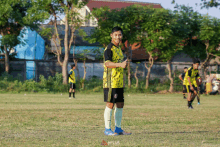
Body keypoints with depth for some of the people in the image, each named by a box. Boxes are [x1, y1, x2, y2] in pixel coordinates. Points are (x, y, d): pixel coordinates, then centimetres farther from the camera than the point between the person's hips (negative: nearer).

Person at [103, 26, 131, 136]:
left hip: (119, 82, 9)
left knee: (120, 105, 9)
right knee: (110, 104, -5)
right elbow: (107, 63, -26)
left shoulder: (118, 48, 18)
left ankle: (118, 128, 16)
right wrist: (120, 64, -39)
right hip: (110, 82, -9)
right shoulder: (109, 48, -10)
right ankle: (107, 129, 1)